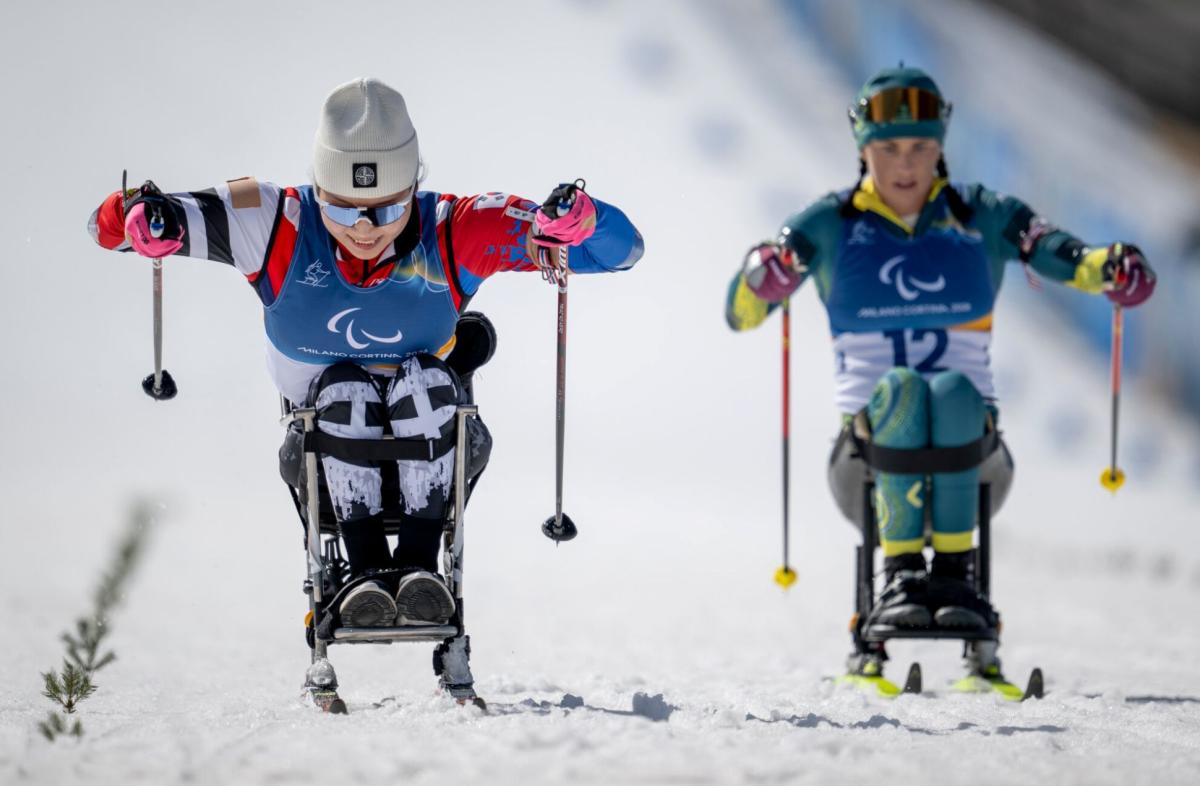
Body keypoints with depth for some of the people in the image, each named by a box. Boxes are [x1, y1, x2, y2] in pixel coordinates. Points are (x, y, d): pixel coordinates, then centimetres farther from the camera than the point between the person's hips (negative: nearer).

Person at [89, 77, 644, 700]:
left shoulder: (453, 234, -16)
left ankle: (419, 562, -33)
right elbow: (115, 224, -15)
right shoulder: (281, 227, -15)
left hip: (432, 439, 0)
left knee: (425, 380, -30)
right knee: (345, 391, -30)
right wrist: (140, 219, -41)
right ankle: (366, 568, -35)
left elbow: (620, 247, -16)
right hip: (327, 446, 0)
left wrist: (575, 222, -40)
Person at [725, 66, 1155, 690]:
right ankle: (900, 574, -39)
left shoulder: (983, 218, 7)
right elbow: (739, 314, 0)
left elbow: (1069, 258, -6)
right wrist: (764, 276, -24)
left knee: (953, 389, -33)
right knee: (898, 388, -33)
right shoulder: (831, 226, 6)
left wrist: (1112, 270, -30)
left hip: (969, 444, 0)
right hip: (871, 441, 0)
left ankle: (954, 574, -36)